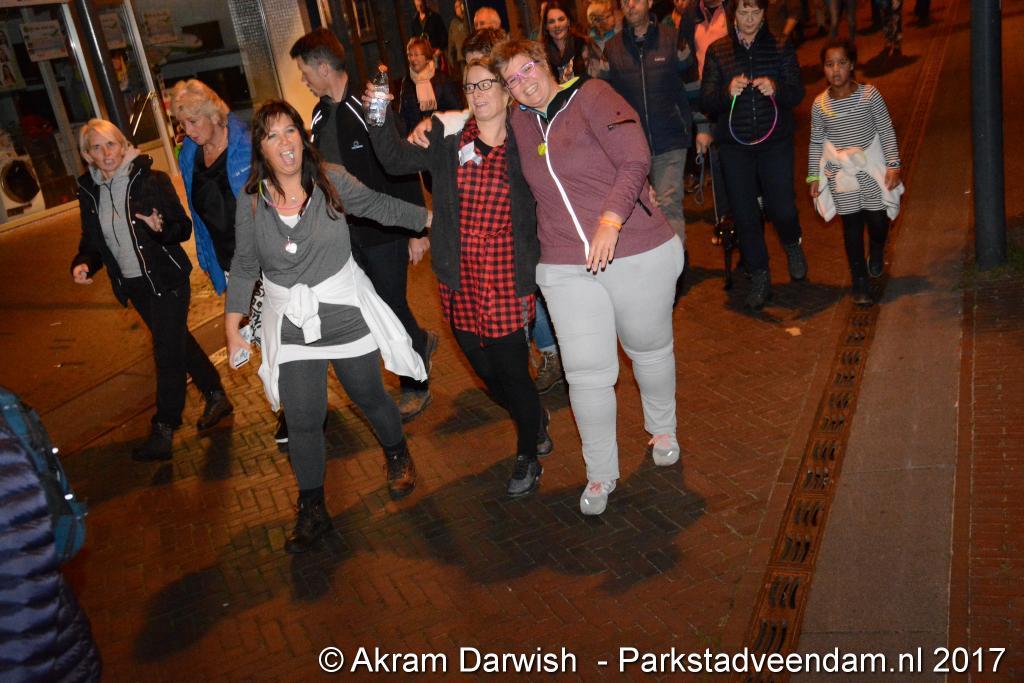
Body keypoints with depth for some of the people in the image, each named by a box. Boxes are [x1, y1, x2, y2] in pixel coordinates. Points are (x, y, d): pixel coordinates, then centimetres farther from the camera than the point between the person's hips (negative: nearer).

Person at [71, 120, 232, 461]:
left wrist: (161, 228, -31)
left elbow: (184, 228, -10)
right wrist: (82, 263, -10)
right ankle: (216, 396, 36)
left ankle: (163, 432, 6)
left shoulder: (152, 180, -12)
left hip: (166, 280, -6)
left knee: (168, 352, -3)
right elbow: (91, 241, 10)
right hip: (134, 286, 6)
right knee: (178, 342, 18)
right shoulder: (89, 192, 2)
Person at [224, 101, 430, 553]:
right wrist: (232, 327, 3)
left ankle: (397, 456, 47)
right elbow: (244, 267, 3)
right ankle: (312, 510, 25)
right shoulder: (251, 202, -6)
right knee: (302, 420, 5)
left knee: (369, 396, 15)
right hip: (290, 324, 1)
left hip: (344, 311, -1)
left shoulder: (333, 181, -9)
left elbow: (381, 207, 5)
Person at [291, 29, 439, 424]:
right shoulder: (320, 115, 7)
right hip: (345, 231, 7)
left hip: (383, 229, -7)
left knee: (393, 305, 2)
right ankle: (421, 343, 43)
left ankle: (415, 387, 20)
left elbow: (404, 171, -16)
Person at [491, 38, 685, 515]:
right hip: (566, 268, 3)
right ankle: (601, 474, 18)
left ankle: (662, 428, 46)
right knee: (587, 373, -1)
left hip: (637, 254, -3)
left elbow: (635, 160, -17)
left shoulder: (591, 95, -6)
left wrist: (611, 220, -29)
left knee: (649, 349, 17)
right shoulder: (519, 122, 9)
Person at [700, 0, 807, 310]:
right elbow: (706, 100, -4)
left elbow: (797, 94, -3)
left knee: (782, 208, -2)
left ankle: (792, 246, 35)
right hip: (734, 145, 1)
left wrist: (776, 89, -24)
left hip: (775, 142, -1)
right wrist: (728, 92, -25)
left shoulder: (781, 47, 1)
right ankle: (759, 280, 20)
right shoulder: (717, 51, 1)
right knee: (744, 214, 4)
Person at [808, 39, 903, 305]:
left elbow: (887, 131, -3)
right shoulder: (820, 104, -6)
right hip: (841, 174, 0)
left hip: (872, 169, 0)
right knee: (852, 225, 6)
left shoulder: (870, 94, -8)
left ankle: (877, 251, 39)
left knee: (878, 219, 2)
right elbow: (816, 143, 4)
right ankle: (859, 280, 18)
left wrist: (893, 165, -6)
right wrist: (813, 176, 4)